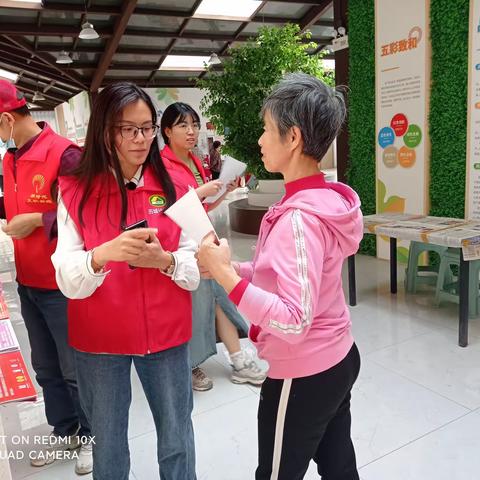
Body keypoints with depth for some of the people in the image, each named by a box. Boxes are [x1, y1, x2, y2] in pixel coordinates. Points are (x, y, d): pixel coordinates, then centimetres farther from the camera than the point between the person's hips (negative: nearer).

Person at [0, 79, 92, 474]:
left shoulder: (64, 153, -19)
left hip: (62, 284, -8)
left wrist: (38, 220, -23)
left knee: (75, 368, 8)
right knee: (46, 367, 20)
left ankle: (93, 435, 31)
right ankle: (65, 431, 40)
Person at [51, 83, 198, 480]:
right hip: (99, 341, 0)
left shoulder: (173, 187, -3)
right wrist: (103, 254, -36)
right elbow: (67, 282, -15)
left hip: (166, 335, 1)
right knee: (108, 445, 17)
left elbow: (196, 271, -5)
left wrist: (164, 260, -26)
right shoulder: (75, 192, -7)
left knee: (178, 439, 15)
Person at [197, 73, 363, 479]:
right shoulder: (326, 198, 0)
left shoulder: (298, 217, -28)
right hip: (339, 359, 8)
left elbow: (294, 321, -31)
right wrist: (232, 268, -1)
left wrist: (225, 275, -29)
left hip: (303, 376, -8)